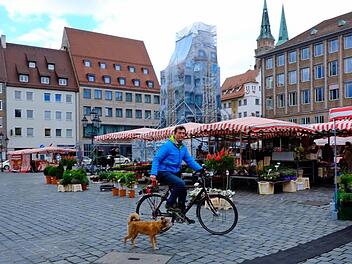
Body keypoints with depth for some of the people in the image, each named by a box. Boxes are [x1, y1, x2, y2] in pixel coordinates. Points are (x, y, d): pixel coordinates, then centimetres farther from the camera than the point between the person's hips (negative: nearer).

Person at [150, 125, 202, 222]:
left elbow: (190, 160, 8)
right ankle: (170, 204, -12)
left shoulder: (183, 148, 11)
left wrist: (200, 169, -5)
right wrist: (153, 173, -25)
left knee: (183, 190, 8)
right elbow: (156, 159, -14)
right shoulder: (168, 145, -12)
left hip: (175, 173, 8)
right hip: (164, 173, -8)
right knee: (181, 184, -29)